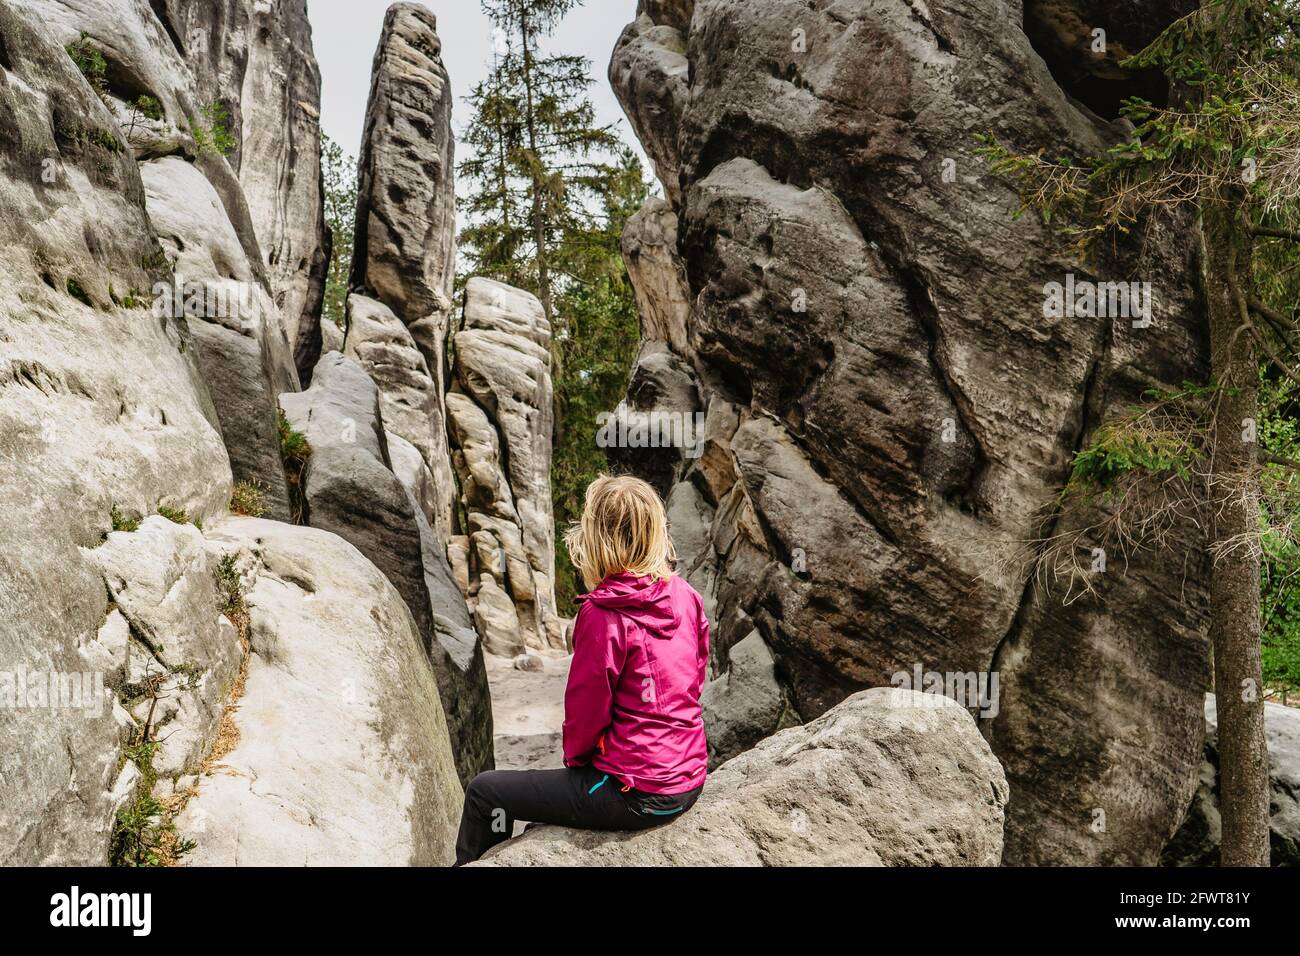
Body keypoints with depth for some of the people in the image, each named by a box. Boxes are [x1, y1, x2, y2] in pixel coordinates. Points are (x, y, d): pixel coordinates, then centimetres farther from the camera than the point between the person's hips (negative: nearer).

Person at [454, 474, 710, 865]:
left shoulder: (603, 613, -21)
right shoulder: (686, 597, -1)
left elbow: (587, 704, -15)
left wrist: (574, 756, 7)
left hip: (637, 794, -8)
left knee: (485, 792, 7)